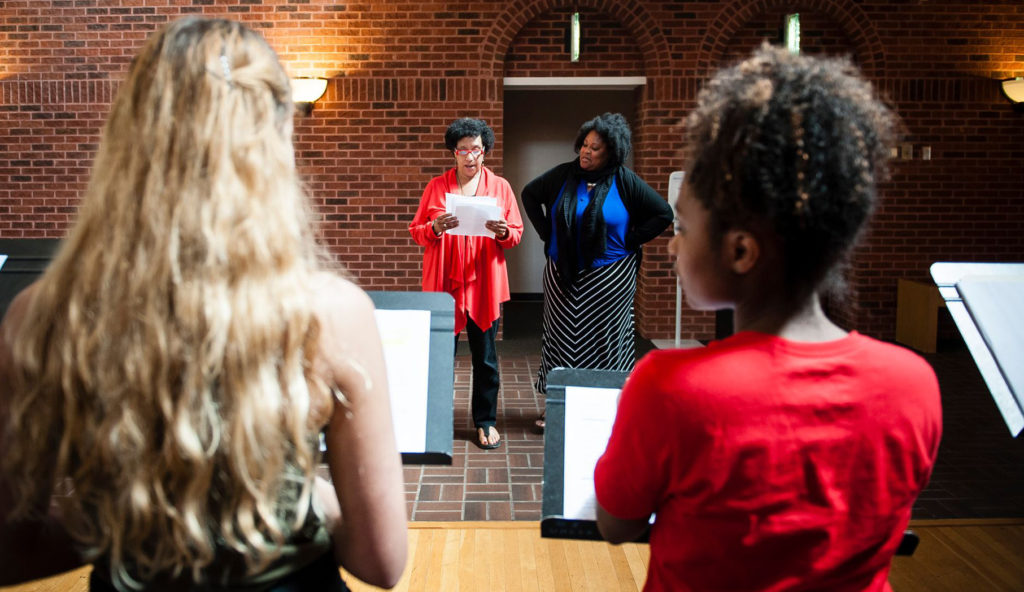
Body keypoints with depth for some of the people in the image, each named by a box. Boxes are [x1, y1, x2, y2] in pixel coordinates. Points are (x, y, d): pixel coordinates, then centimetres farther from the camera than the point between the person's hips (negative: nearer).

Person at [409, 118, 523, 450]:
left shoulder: (500, 187, 6)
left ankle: (486, 421, 20)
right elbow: (416, 232, 5)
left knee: (485, 357, 6)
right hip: (443, 284, 0)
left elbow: (517, 234, 7)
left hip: (484, 285, 0)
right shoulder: (436, 187, 6)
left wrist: (503, 232, -16)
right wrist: (435, 228, -16)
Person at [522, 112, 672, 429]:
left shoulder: (624, 181, -6)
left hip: (609, 279, -3)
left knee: (604, 343, 4)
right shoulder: (564, 174, 1)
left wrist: (630, 241, -7)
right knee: (561, 341, 9)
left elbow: (663, 214, -2)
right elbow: (529, 194, 16)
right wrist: (547, 233, 7)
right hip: (563, 275, 3)